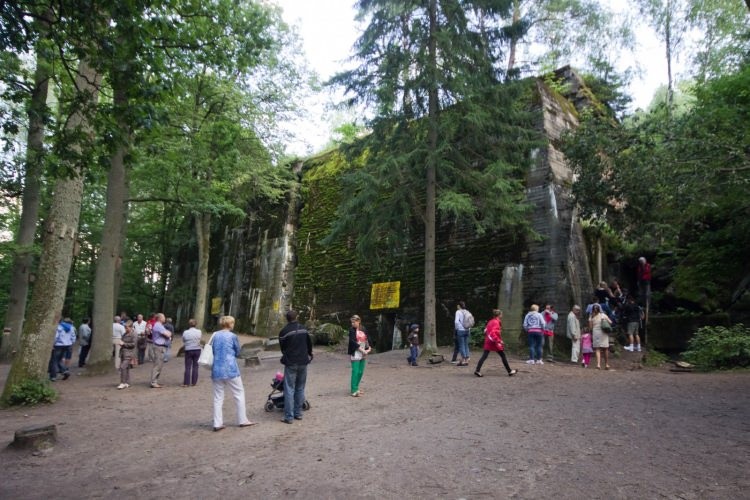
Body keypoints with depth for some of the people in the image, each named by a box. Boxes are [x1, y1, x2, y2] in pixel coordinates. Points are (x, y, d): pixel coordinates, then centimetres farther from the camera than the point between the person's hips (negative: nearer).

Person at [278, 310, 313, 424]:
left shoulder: (284, 331, -8)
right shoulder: (303, 329, 4)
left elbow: (282, 348, 4)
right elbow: (310, 344, 12)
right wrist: (309, 355, 30)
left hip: (290, 363, -4)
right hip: (303, 362, 4)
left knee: (289, 389, -1)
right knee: (300, 389, 14)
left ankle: (289, 416, -2)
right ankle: (298, 413, 19)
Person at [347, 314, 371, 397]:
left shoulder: (363, 330, 8)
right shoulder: (352, 330, -7)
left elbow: (366, 340, 10)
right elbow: (353, 341, -15)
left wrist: (369, 348, -7)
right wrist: (362, 350, -19)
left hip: (363, 354, 6)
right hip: (355, 354, -6)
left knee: (361, 372, 10)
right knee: (355, 372, -7)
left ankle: (356, 388, 23)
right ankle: (354, 390, -2)